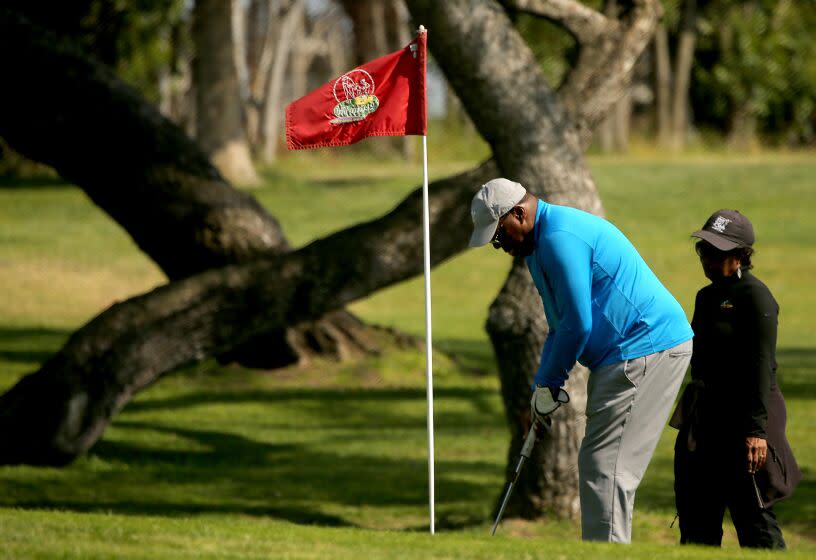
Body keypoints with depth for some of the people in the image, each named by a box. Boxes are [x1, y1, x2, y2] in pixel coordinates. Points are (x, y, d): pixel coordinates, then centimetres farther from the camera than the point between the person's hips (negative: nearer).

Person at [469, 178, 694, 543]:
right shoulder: (546, 240, 19)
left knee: (604, 468, -11)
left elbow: (578, 325, -17)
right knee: (608, 469, 13)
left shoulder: (560, 238, -16)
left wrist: (548, 385, -5)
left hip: (646, 347, -11)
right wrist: (542, 389, 17)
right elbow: (562, 325, 25)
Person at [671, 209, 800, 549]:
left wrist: (756, 429, -23)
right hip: (703, 419, 9)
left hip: (741, 416, -9)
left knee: (752, 515, -8)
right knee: (696, 515, 11)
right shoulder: (707, 297, 14)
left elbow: (762, 367, -17)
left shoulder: (754, 296, -11)